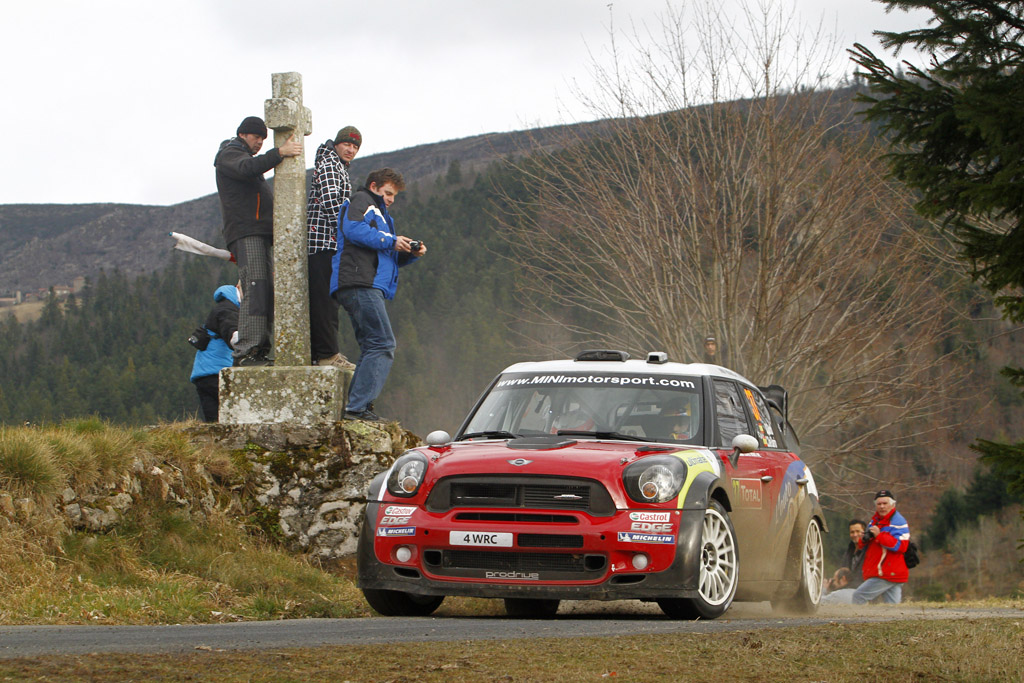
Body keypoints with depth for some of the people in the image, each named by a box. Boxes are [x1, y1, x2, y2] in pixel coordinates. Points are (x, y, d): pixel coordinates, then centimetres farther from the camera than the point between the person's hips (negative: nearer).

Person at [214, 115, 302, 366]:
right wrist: (279, 153, -31)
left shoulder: (245, 156, 31)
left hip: (259, 233, 10)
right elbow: (247, 168, -22)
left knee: (265, 294, 2)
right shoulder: (229, 155, 1)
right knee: (255, 290, -19)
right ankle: (245, 352, -25)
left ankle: (260, 351, -2)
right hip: (245, 234, -10)